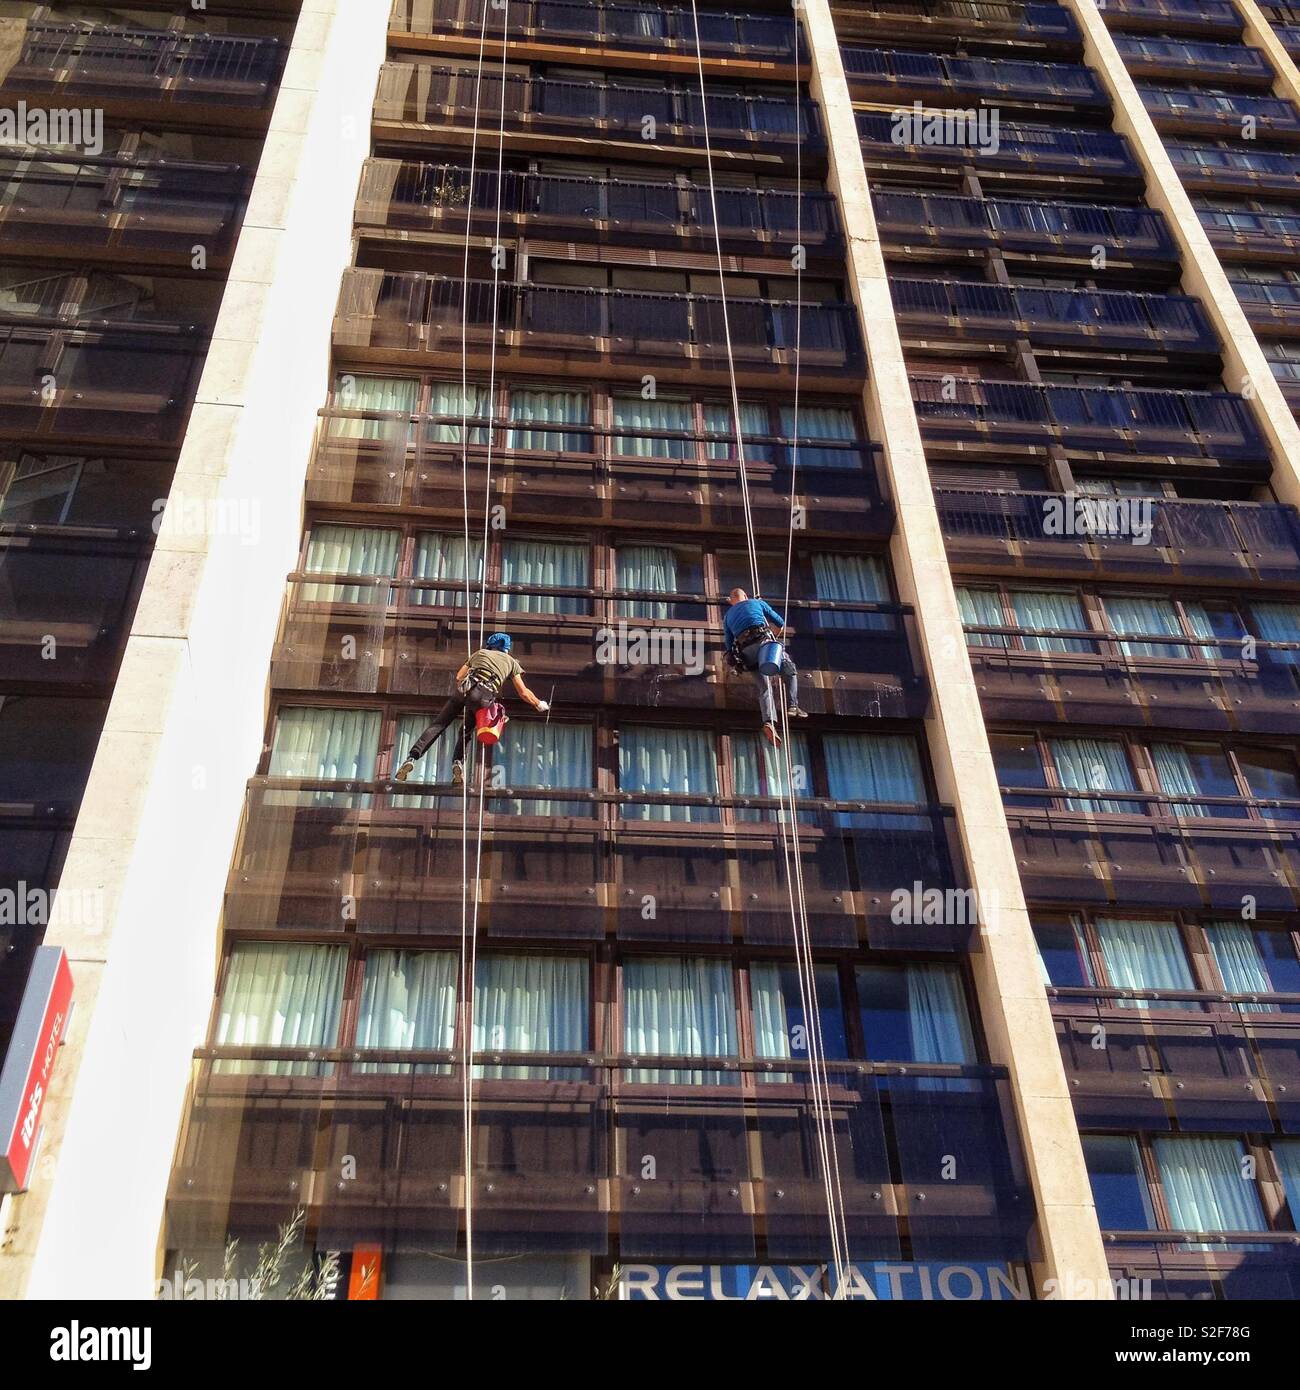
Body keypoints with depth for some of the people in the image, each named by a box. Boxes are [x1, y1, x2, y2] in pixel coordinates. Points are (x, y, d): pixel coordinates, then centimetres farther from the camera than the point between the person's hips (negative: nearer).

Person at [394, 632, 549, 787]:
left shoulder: (480, 653, 33)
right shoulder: (511, 661, 28)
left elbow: (458, 677, 28)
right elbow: (523, 692, 24)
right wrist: (539, 705, 38)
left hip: (465, 688, 1)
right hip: (484, 696, -1)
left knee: (438, 724, 0)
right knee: (467, 731, 17)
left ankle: (412, 758, -14)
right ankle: (459, 762, -9)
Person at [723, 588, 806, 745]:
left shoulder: (727, 617, 29)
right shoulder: (757, 603, 24)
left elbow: (729, 645, 26)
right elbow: (781, 623, 28)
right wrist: (773, 636, 46)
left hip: (745, 651, 2)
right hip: (763, 641, -2)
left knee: (764, 688, 1)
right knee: (790, 671, 14)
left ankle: (768, 722, -21)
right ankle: (792, 706, -5)